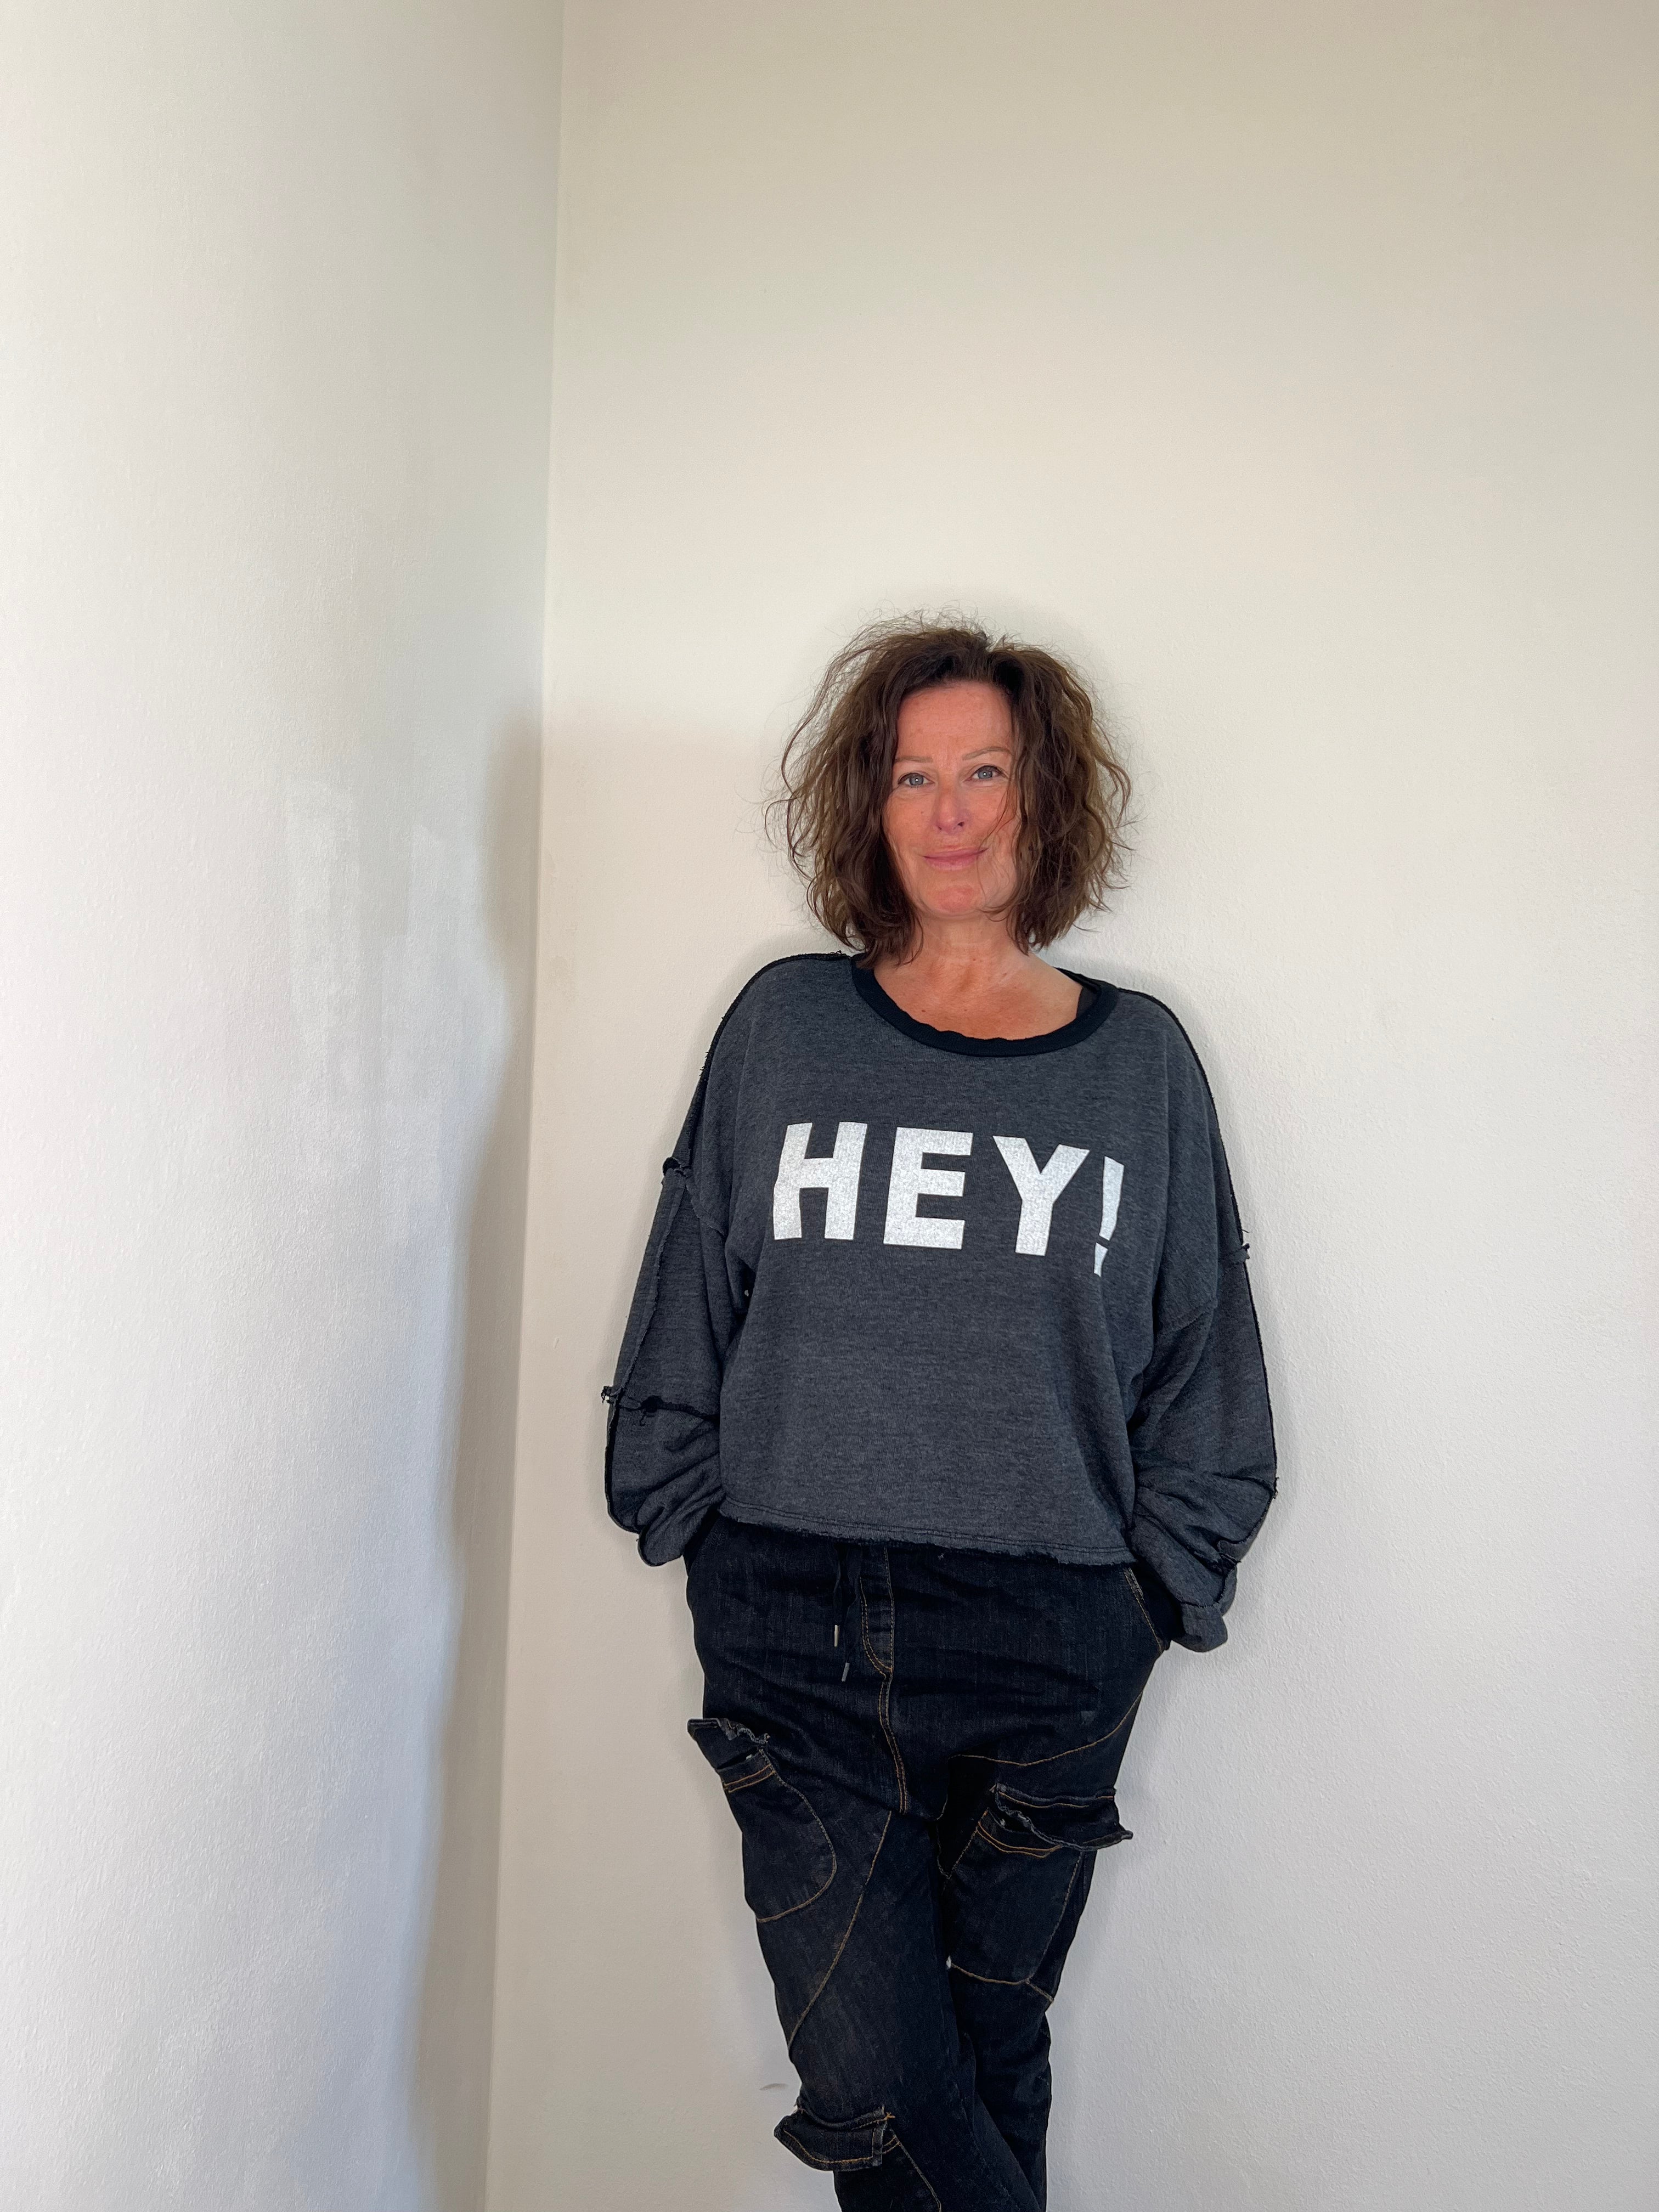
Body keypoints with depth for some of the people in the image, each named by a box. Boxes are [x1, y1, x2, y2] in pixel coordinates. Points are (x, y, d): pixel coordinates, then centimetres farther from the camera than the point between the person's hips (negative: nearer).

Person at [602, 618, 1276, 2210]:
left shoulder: (1140, 1060, 4)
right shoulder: (783, 1024, 4)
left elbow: (1199, 1359, 9)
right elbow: (690, 1303, 8)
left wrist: (1166, 1572, 4)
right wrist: (694, 1523, 5)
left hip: (1048, 1650, 0)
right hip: (794, 1630, 0)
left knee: (990, 2057, 15)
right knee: (868, 2083, -1)